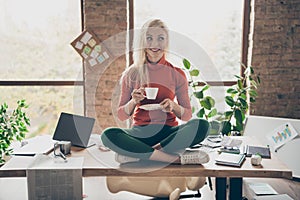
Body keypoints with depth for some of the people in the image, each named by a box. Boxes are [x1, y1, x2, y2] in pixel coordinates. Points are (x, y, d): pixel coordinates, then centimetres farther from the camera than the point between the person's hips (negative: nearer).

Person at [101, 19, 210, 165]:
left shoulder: (177, 74, 4)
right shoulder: (132, 73, 4)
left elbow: (187, 115, 7)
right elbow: (122, 115, 5)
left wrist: (174, 106, -14)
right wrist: (133, 102, -15)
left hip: (169, 131, 1)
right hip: (141, 132, 0)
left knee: (202, 125, -29)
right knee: (108, 135, -30)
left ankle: (137, 154, -25)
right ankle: (177, 158, -28)